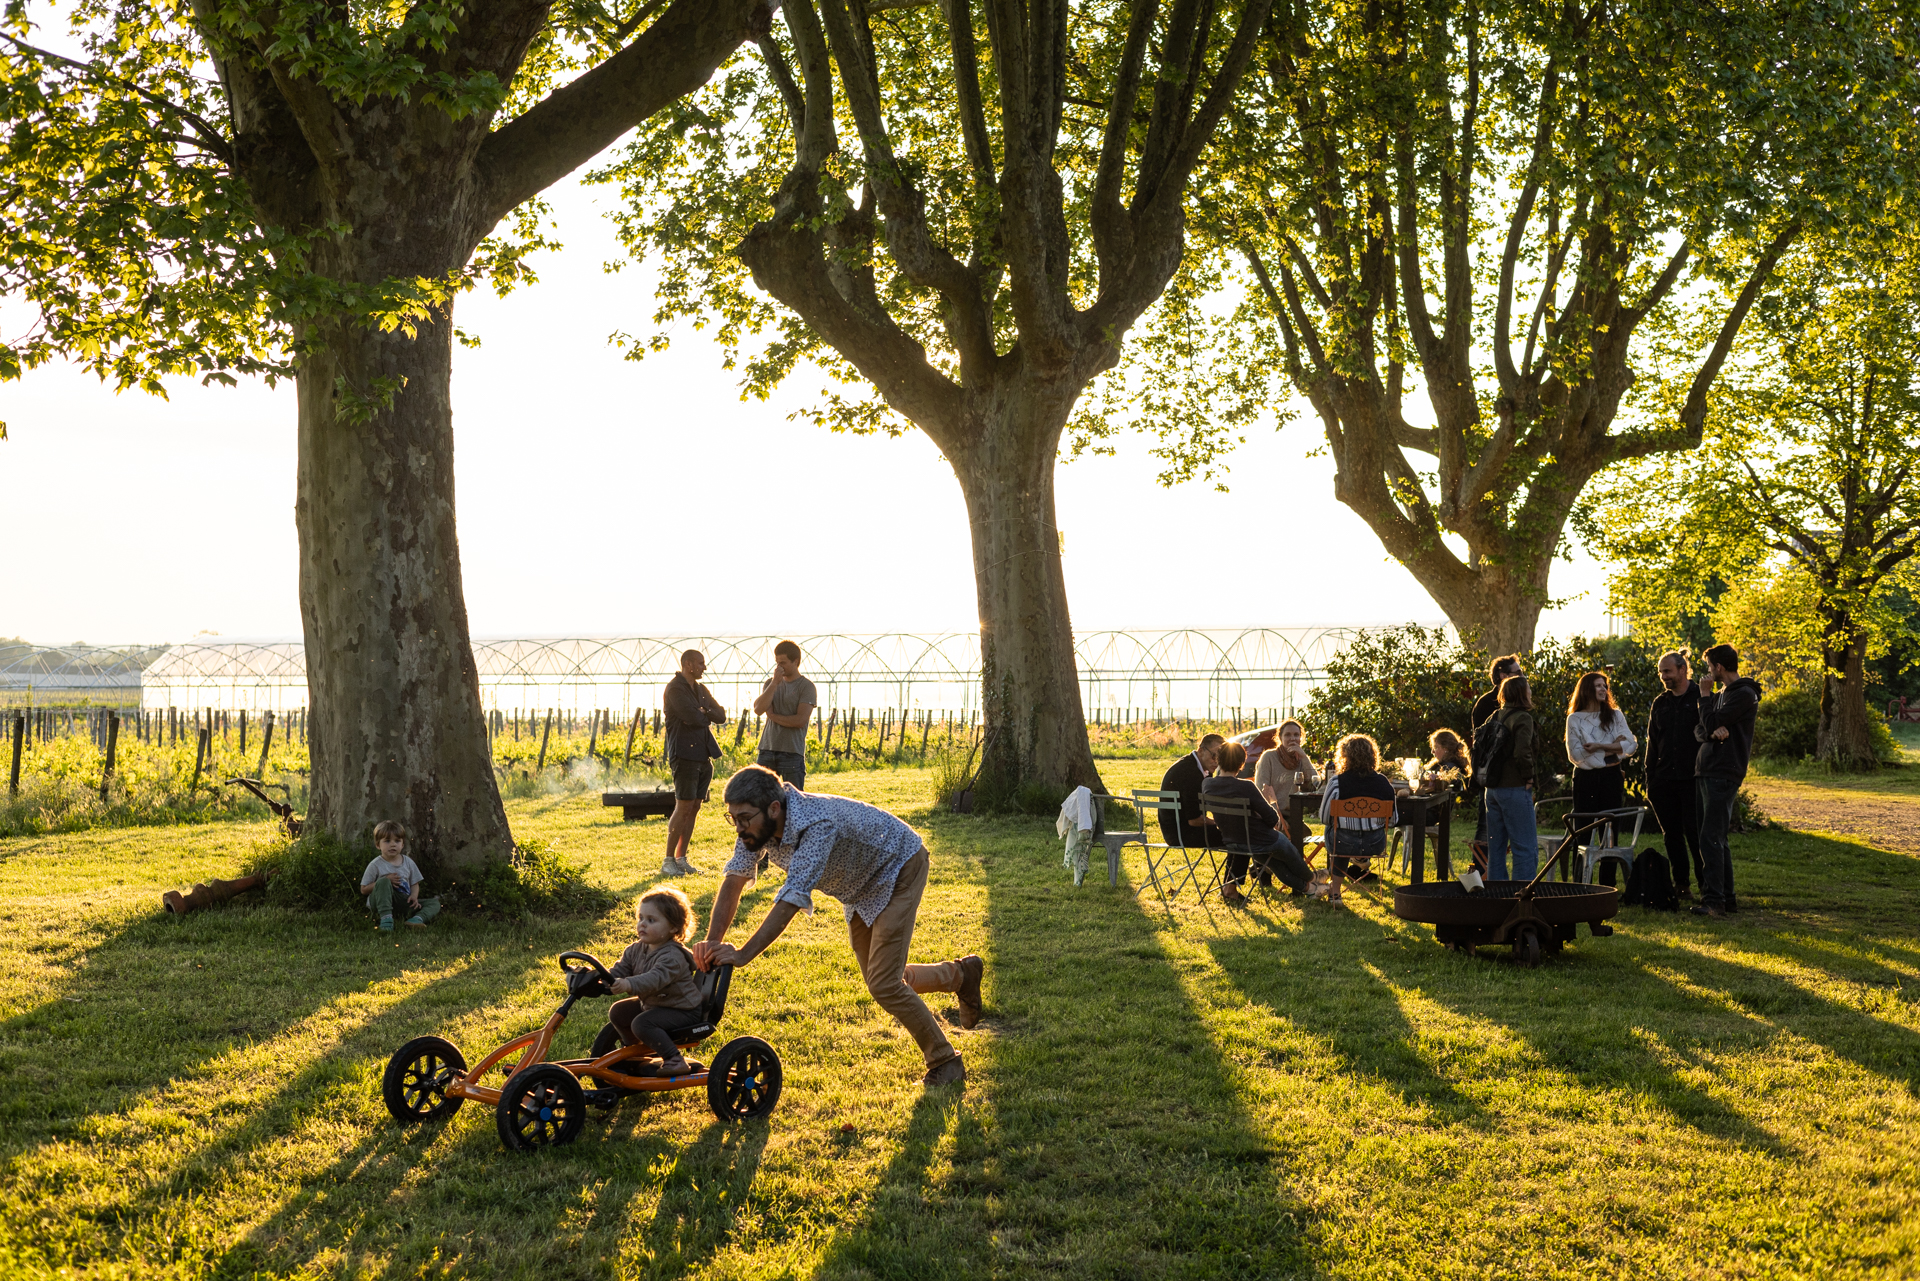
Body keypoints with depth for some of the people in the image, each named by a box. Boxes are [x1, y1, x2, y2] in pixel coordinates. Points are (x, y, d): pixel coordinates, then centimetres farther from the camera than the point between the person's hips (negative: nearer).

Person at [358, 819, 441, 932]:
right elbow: (363, 890, -4)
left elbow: (415, 884, 14)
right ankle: (386, 918, -42)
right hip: (381, 904, -5)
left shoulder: (408, 862, 8)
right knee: (383, 882, -32)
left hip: (404, 903, 5)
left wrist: (414, 896, -10)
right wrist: (386, 881, -16)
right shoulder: (376, 865, -5)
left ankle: (417, 918, -38)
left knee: (434, 903, -8)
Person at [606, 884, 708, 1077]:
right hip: (651, 1003, 9)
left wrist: (629, 984, -59)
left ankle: (675, 1061, -21)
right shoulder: (636, 949, 1)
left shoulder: (673, 956, -27)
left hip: (682, 1010, -9)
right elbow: (618, 971, -5)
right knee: (618, 1012, 7)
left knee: (642, 1023, -26)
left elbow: (655, 978, -43)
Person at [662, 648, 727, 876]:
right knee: (683, 808, -10)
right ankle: (668, 861, -5)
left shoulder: (701, 689, 18)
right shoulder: (675, 688, -9)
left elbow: (721, 716, 12)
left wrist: (703, 713, -6)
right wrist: (707, 716, 1)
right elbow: (692, 717, -20)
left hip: (704, 756, 8)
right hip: (685, 754, -8)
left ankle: (681, 858, 12)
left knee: (694, 808, 6)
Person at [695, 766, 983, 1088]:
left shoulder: (817, 824, -42)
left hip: (898, 869, -8)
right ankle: (960, 974, 40)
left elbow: (792, 900, -47)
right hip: (861, 888, 8)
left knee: (883, 984, -16)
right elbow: (734, 880, -14)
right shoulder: (758, 823, -19)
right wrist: (712, 942, -27)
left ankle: (945, 1063, 4)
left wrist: (743, 955, -49)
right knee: (880, 979, 15)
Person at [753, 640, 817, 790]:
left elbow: (800, 720, -13)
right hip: (767, 749, 5)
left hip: (792, 752, -5)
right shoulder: (770, 683, 13)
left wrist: (773, 716, -2)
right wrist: (774, 683, -8)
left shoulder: (806, 686, -2)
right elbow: (758, 709, -3)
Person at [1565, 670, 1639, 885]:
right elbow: (1575, 754, -7)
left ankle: (1607, 886, 7)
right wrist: (1612, 746, -8)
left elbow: (1631, 745, -2)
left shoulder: (1615, 715, 9)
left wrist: (1598, 747, -13)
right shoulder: (1575, 719, 2)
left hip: (1611, 778, 2)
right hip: (1586, 779, -2)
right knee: (1583, 834, -1)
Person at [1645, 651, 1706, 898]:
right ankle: (1680, 884, 16)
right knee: (1672, 834, 8)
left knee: (1695, 833, -5)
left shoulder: (1701, 697, -3)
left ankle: (1706, 884, 4)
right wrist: (1649, 780, 12)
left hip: (1693, 778, -5)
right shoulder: (1660, 702, 14)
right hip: (1665, 780, 5)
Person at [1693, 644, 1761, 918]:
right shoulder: (1721, 694, 20)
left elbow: (1711, 722, -16)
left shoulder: (1744, 694, -8)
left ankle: (1713, 900, -18)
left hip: (1724, 775, -9)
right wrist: (1711, 731, -10)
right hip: (1705, 772, 9)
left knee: (1711, 838, -15)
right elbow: (1699, 731, 12)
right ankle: (1726, 897, 16)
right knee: (1716, 839, 11)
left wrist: (1703, 697, 0)